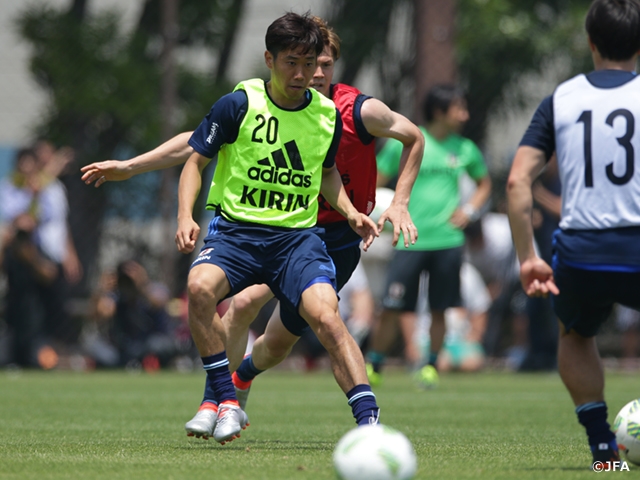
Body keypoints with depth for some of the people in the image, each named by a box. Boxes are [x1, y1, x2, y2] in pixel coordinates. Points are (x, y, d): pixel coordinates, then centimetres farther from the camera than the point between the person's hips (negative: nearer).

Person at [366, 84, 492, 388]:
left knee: (439, 310, 4)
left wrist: (470, 210, 8)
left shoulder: (465, 150, 7)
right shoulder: (405, 143, -2)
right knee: (392, 308, -4)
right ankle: (373, 367, 10)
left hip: (448, 240, 3)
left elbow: (484, 184, 24)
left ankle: (431, 366, 20)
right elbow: (375, 181, 2)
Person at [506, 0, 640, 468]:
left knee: (575, 335, 31)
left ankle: (601, 440, 20)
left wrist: (527, 257, 4)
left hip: (579, 253, 2)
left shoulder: (559, 100, 6)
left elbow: (518, 180, 0)